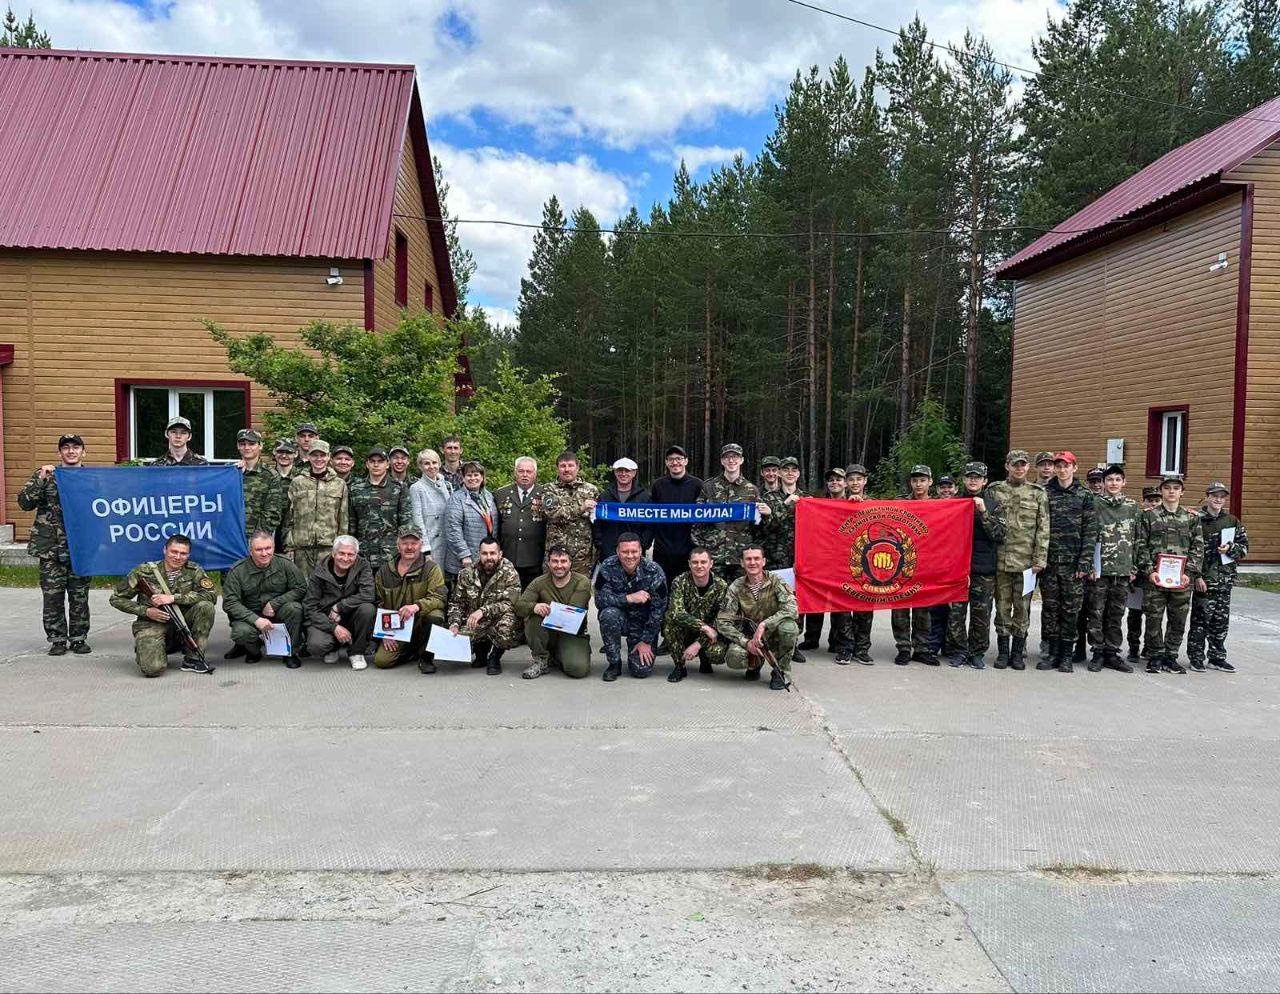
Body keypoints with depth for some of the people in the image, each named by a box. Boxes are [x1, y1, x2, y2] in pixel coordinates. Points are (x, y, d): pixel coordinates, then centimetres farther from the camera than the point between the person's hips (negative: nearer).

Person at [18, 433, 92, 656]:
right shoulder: (44, 475, 6)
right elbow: (25, 503, -3)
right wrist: (40, 480, -13)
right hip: (50, 548, 0)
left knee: (80, 596, 6)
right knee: (52, 596, 2)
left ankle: (79, 638, 16)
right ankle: (57, 639, 13)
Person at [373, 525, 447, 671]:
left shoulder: (431, 568, -5)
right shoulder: (384, 571, 7)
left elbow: (438, 598, -17)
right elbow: (378, 604, 11)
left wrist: (417, 606, -35)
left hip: (421, 624, -3)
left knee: (435, 615, -35)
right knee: (381, 661, -18)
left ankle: (426, 657, -8)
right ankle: (413, 652, 15)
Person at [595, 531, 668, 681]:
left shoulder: (654, 571, -17)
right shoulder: (608, 567, -15)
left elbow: (658, 609, -13)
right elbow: (600, 599, -23)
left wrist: (646, 641, -13)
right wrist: (629, 598, -35)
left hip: (643, 624, -1)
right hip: (620, 619, 1)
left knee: (641, 670, -15)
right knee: (609, 614, -34)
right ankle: (614, 664, -13)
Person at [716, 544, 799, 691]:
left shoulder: (775, 581, -11)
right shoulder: (736, 588, -6)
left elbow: (791, 609, -26)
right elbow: (722, 622, -9)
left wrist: (764, 625, -35)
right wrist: (746, 642, -23)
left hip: (774, 634, -1)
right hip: (749, 636, 1)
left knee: (788, 627, -34)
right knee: (734, 658, -30)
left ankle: (782, 671, -9)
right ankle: (756, 663, 9)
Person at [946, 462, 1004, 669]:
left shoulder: (992, 505, 8)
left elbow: (999, 534, -4)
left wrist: (983, 512, -13)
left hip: (984, 569, 0)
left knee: (981, 613, 4)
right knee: (956, 612, 0)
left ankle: (978, 653, 16)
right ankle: (959, 651, 12)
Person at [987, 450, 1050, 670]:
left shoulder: (1038, 493, 5)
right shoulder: (994, 491, 7)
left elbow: (1043, 529, 2)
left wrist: (1040, 559, -5)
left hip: (1026, 560, 0)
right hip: (1001, 559, 1)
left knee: (1022, 606, 5)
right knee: (1002, 605, 5)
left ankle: (1018, 652, 15)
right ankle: (1003, 651, 14)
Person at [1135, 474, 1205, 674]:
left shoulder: (1192, 518, 9)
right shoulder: (1148, 516, 4)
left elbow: (1197, 548, 6)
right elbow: (1141, 546, 1)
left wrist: (1190, 573, -6)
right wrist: (1149, 571, -10)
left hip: (1182, 579, 2)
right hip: (1155, 577, -2)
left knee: (1178, 620, 6)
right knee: (1154, 619, 1)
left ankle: (1170, 657, 18)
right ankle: (1156, 656, 13)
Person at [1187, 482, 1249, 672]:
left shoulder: (1233, 521, 10)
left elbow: (1244, 547, 11)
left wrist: (1230, 548, -11)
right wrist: (1196, 576, -12)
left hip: (1225, 579, 4)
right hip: (1203, 579, -4)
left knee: (1221, 620, 10)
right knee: (1200, 619, -2)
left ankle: (1217, 657, 21)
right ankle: (1196, 657, 8)